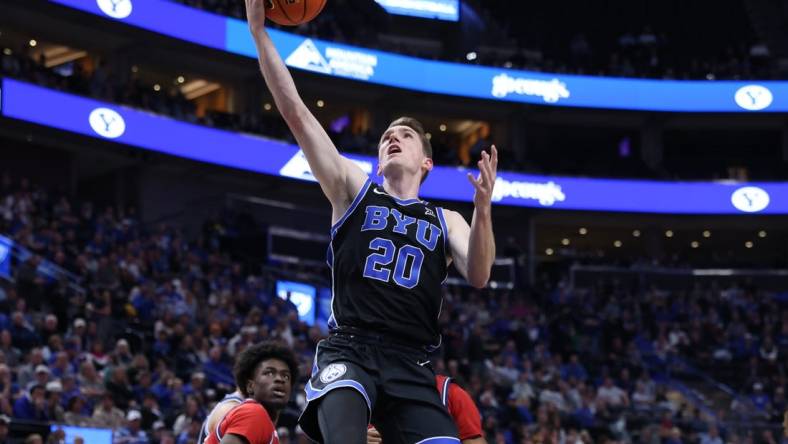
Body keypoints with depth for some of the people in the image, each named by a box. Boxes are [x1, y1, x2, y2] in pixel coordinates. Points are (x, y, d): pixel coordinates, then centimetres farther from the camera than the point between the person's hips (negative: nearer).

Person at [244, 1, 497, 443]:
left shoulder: (447, 222, 21)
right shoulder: (353, 188, 16)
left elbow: (479, 277, 1)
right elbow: (296, 113, 9)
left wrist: (483, 210, -15)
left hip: (411, 366, 3)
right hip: (349, 351, -2)